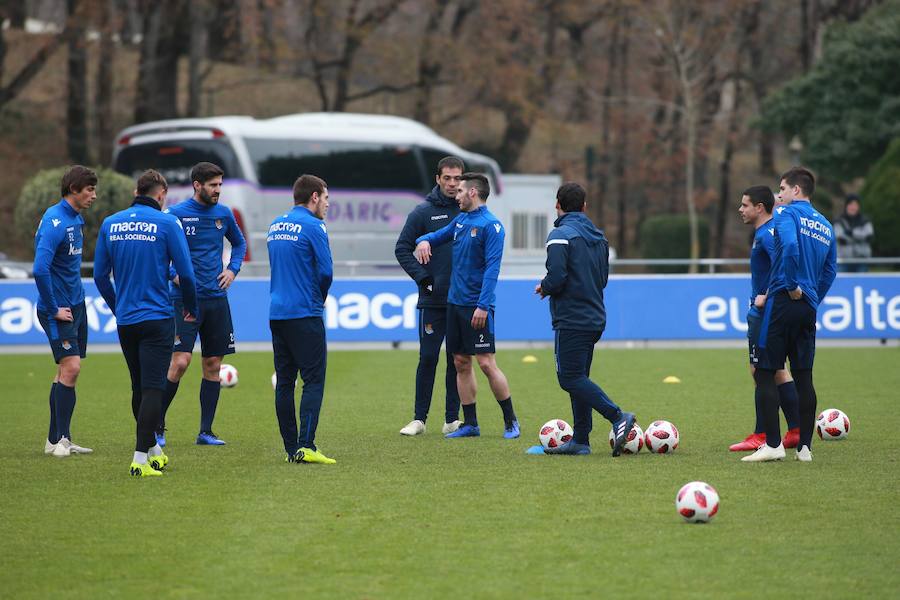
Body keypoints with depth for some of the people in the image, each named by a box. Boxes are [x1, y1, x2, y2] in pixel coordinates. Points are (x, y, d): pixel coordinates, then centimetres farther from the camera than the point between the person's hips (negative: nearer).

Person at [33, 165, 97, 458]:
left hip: (75, 304, 9)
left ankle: (57, 439, 16)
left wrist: (76, 298, 17)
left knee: (67, 371, 11)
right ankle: (59, 440, -7)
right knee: (70, 367, -13)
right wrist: (54, 310, -20)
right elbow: (40, 270, -27)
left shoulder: (75, 219, 11)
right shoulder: (55, 222, -19)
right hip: (58, 309, -9)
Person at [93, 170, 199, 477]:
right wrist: (191, 308, 9)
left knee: (139, 388, 17)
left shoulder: (110, 224, 5)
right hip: (157, 319, -5)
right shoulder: (167, 223, -7)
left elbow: (100, 275, 8)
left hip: (125, 321, 5)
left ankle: (153, 451, 30)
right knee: (152, 388, -6)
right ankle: (141, 458, -14)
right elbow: (186, 273, -7)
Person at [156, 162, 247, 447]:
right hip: (184, 299, -5)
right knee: (180, 361, -14)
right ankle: (157, 426, 0)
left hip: (216, 298, 5)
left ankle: (206, 431, 12)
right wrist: (173, 275, -12)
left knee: (213, 365, 5)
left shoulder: (223, 214, 8)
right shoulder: (176, 214, -7)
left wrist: (233, 269, 10)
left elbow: (239, 243, 25)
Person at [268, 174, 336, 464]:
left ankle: (291, 448, 9)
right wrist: (320, 298, 7)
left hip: (276, 314, 7)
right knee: (313, 380, -6)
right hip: (305, 314, -7)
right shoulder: (312, 226, -9)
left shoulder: (275, 225, 15)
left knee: (284, 382, 8)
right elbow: (326, 271, -13)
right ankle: (305, 446, -14)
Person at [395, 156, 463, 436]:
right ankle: (419, 418, 5)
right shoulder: (424, 212, -1)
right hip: (433, 300, -2)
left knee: (457, 360, 6)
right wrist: (422, 277, -9)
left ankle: (452, 419, 12)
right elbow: (402, 249, 1)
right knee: (428, 358, -2)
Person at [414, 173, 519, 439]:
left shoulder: (491, 225, -11)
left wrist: (483, 305, -22)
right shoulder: (460, 220, 13)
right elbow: (438, 236, 29)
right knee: (461, 364, 8)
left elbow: (492, 267, -17)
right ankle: (470, 424, 13)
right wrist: (424, 240, 4)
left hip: (477, 306, -8)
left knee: (486, 363, -9)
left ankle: (510, 421, 2)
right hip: (454, 303, 8)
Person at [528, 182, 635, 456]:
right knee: (578, 377, 12)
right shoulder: (598, 236, 14)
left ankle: (618, 417, -21)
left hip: (571, 320, -8)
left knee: (571, 378, -8)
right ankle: (580, 441, 10)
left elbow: (556, 278, -22)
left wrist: (543, 288, 1)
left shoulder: (561, 234, -12)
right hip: (595, 318, 8)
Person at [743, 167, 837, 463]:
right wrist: (813, 299, 18)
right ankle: (804, 447, 7)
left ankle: (773, 444, -11)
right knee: (803, 375, 9)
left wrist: (792, 285, -16)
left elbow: (790, 245, -25)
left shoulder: (787, 213, -6)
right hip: (809, 310, 7)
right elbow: (830, 271, 19)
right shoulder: (825, 225, 17)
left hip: (783, 303, -7)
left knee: (764, 372, -4)